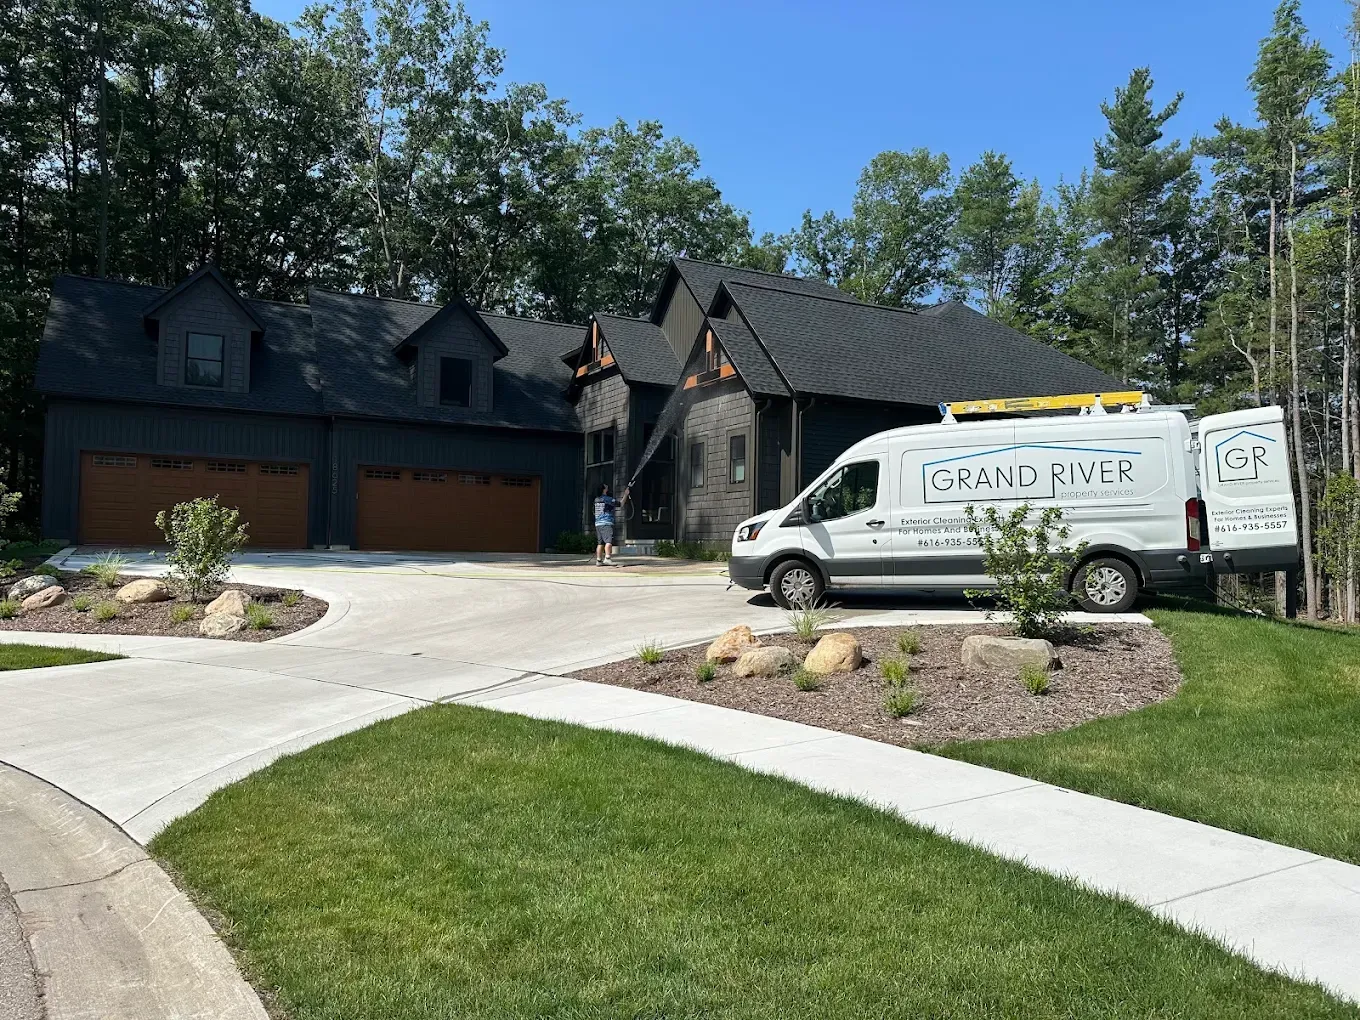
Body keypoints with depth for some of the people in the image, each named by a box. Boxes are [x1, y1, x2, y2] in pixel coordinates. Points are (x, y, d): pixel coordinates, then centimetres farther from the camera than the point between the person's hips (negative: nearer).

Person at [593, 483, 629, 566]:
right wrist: (625, 495, 7)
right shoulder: (607, 499, -7)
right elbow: (620, 504, -4)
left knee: (600, 543, 9)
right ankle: (607, 558, -28)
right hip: (606, 523, -8)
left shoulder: (597, 499, 15)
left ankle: (599, 560, 9)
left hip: (598, 524, 8)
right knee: (609, 541, -15)